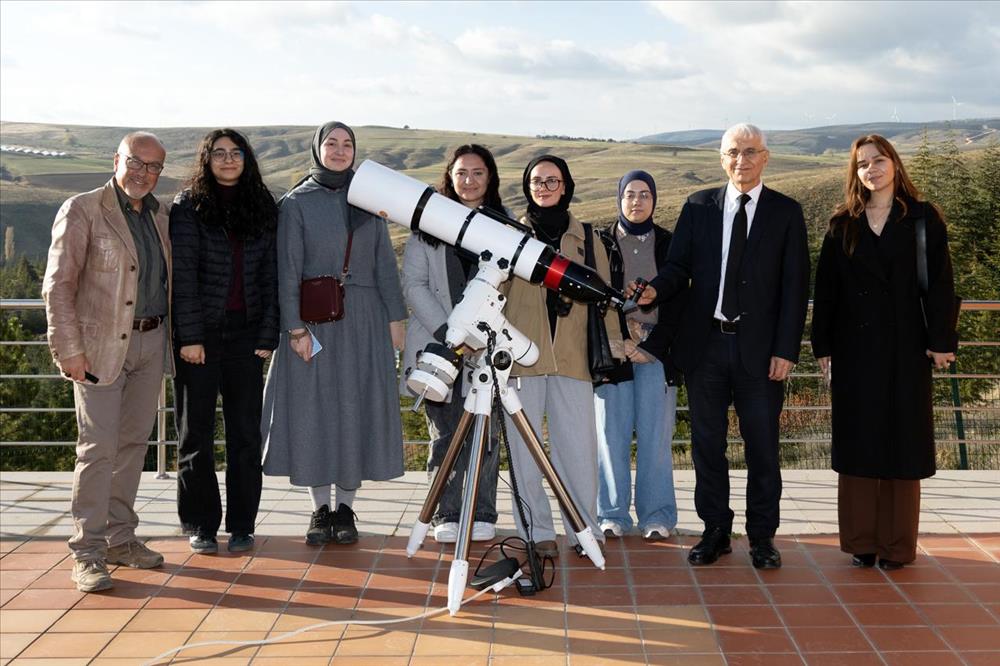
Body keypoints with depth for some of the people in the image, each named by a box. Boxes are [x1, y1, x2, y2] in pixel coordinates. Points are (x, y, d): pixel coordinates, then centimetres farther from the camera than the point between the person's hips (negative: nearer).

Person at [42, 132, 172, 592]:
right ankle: (87, 553, -2)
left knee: (134, 443, 10)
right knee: (98, 447, -8)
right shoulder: (82, 211, -5)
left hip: (151, 343, 6)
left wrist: (170, 338, 11)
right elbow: (58, 285, -9)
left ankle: (120, 539, 20)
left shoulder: (160, 217, 13)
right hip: (101, 345, -6)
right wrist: (69, 350, -15)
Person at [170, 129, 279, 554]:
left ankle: (242, 524, 14)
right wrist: (189, 336, -13)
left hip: (246, 332, 3)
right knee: (196, 431, 5)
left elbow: (270, 276, 7)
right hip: (200, 334, -3)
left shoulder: (261, 209, 9)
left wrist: (268, 335, 0)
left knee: (245, 431, 4)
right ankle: (200, 525, 16)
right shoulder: (188, 207, -1)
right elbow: (182, 275, -7)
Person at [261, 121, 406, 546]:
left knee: (358, 408, 3)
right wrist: (295, 327, -12)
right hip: (314, 320, -2)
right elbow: (288, 270, -4)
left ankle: (345, 508, 13)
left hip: (363, 320, 2)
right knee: (314, 408, 0)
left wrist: (395, 318, 3)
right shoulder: (296, 203, 1)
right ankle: (320, 509, 11)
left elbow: (385, 262, 9)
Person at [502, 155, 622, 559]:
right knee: (524, 446, 1)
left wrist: (612, 343, 10)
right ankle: (536, 532, 9)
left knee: (578, 445, -4)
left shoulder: (587, 238, 14)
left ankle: (585, 529, 7)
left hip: (572, 355, 0)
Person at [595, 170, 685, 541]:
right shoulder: (601, 243, 8)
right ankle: (612, 514, 7)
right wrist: (622, 343, -7)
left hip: (656, 353, 0)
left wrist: (652, 346, -5)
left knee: (656, 436, -1)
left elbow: (677, 303, 6)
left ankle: (657, 515, 6)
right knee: (611, 434, -1)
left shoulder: (669, 245, 10)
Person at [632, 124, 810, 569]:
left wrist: (786, 349, -8)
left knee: (762, 446, 4)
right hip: (705, 344, 2)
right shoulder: (698, 207, 8)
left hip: (760, 347, -2)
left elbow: (795, 285, -1)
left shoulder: (786, 212, 3)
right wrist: (655, 290, -19)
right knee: (706, 443, 8)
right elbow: (679, 265, 4)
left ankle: (762, 536, 17)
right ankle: (715, 532, 21)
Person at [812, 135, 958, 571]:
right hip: (854, 348, 2)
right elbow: (825, 288, 6)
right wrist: (822, 346, 1)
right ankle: (862, 542, 12)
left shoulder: (923, 219, 2)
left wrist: (941, 340, -8)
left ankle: (898, 545, 11)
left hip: (905, 348, -2)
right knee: (858, 442, 3)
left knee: (902, 441, 2)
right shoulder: (842, 225, 7)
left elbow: (939, 283, -1)